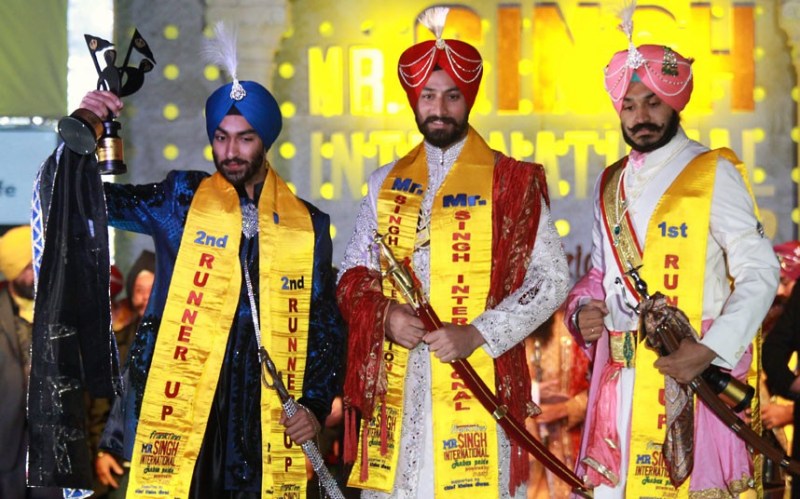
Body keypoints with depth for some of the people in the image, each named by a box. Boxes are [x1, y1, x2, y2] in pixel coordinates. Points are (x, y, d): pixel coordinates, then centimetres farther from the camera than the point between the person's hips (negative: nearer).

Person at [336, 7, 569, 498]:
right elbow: (353, 275, 16)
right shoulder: (386, 184, 14)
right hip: (394, 386, 4)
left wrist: (479, 335, -12)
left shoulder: (511, 182, 2)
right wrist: (383, 314, -6)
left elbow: (552, 278, -1)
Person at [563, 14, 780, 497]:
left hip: (690, 369, -6)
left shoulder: (713, 174, -2)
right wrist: (583, 312, 4)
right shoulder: (612, 184, 17)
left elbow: (759, 273, -8)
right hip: (618, 376, 6)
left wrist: (709, 350, -19)